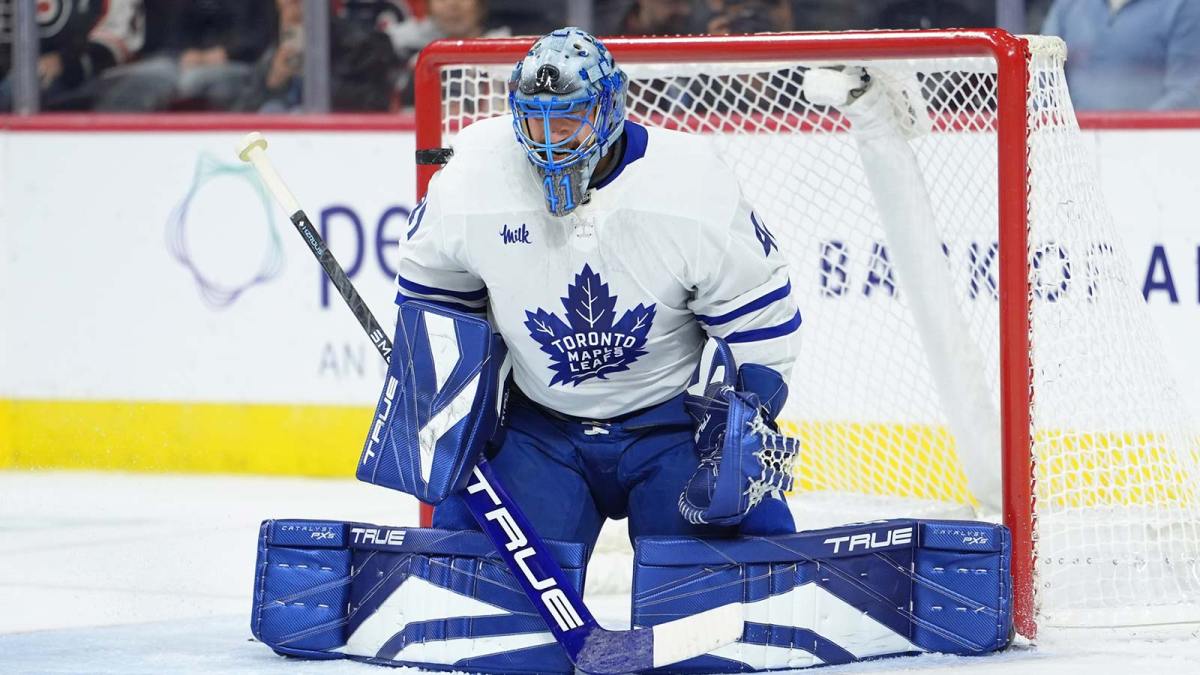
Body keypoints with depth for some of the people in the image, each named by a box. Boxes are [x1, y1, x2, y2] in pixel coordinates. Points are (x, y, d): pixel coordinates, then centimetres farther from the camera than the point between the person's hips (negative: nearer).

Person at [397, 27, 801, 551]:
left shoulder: (693, 185, -18)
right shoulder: (474, 179, -13)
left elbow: (761, 310, -9)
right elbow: (428, 290, 6)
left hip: (671, 419, -2)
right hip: (537, 425, 2)